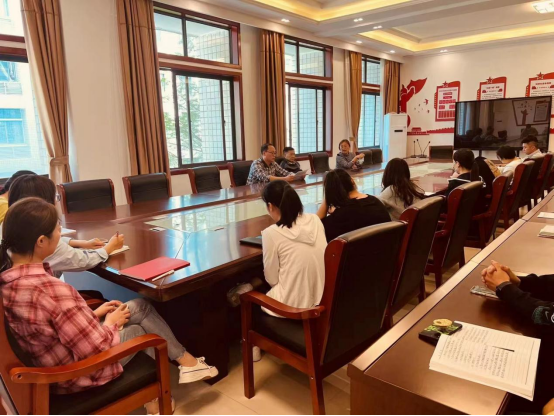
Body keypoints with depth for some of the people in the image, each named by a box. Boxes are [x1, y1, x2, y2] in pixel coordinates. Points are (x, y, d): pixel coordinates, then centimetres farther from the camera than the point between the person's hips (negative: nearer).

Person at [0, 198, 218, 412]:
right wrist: (111, 322, -8)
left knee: (140, 307, 14)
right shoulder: (52, 290, -37)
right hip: (77, 375, -7)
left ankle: (182, 361, 28)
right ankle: (187, 362, 36)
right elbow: (98, 349, -27)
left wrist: (92, 315, 5)